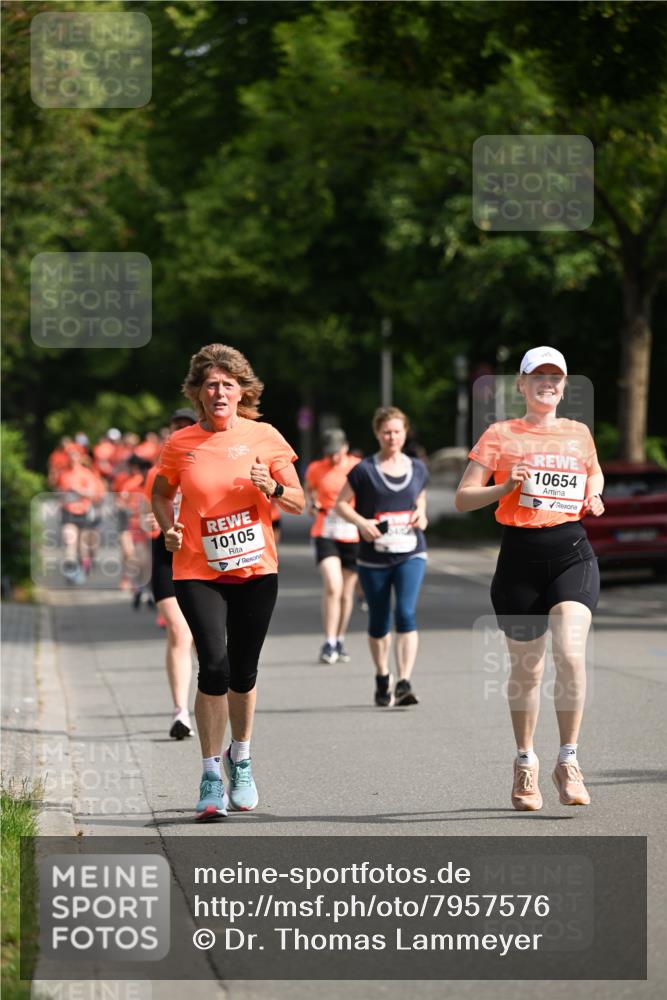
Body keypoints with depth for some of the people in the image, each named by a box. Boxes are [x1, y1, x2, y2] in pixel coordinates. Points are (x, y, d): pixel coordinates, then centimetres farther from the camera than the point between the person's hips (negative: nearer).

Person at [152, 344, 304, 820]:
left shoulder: (265, 437, -1)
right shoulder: (181, 444, -1)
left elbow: (298, 502, 4)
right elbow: (161, 494, 17)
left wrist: (272, 489, -16)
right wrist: (169, 528, -1)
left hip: (256, 571, 1)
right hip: (198, 572, -1)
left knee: (243, 671, 9)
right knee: (214, 664, -16)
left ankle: (241, 757, 35)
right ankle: (211, 775, -6)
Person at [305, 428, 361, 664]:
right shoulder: (316, 469, 2)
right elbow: (308, 491, 19)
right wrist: (312, 505, -2)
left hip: (353, 535, 1)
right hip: (325, 532, -1)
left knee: (347, 592, 9)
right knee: (332, 586, -18)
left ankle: (340, 642, 25)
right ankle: (329, 643, -13)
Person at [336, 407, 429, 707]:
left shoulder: (418, 469, 7)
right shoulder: (364, 470, -3)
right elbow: (341, 504, 2)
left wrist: (421, 516, 2)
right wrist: (361, 522, -15)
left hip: (411, 554, 1)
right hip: (373, 557, -1)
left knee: (406, 613, -18)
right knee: (379, 622, 9)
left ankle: (404, 684, -23)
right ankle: (382, 680, 31)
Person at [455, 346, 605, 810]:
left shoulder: (579, 433, 12)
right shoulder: (501, 435, 4)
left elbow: (595, 474, 31)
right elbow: (463, 498, 1)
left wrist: (594, 498, 9)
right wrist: (505, 488, -16)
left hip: (572, 554, 1)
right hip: (520, 556, -1)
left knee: (571, 654, -19)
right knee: (526, 668, 7)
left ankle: (568, 763, -9)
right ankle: (525, 763, 27)